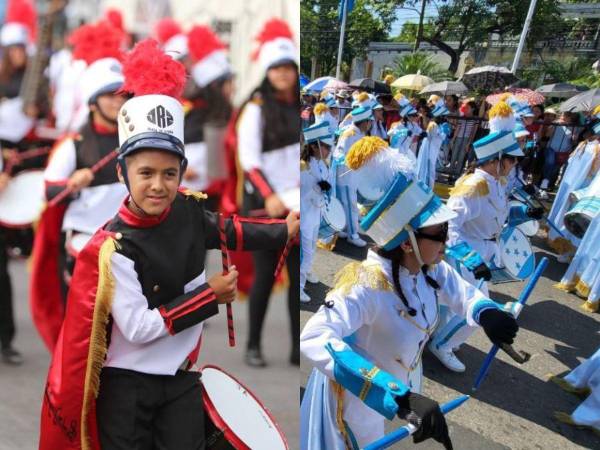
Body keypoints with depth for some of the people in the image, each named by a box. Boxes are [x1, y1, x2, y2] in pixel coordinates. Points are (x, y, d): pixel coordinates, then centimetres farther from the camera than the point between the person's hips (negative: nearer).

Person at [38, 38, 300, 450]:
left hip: (182, 377, 4)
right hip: (126, 385, -4)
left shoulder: (189, 208, -10)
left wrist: (283, 231, 15)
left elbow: (225, 231, 11)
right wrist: (211, 295, -20)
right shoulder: (113, 246, -24)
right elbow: (139, 328, -24)